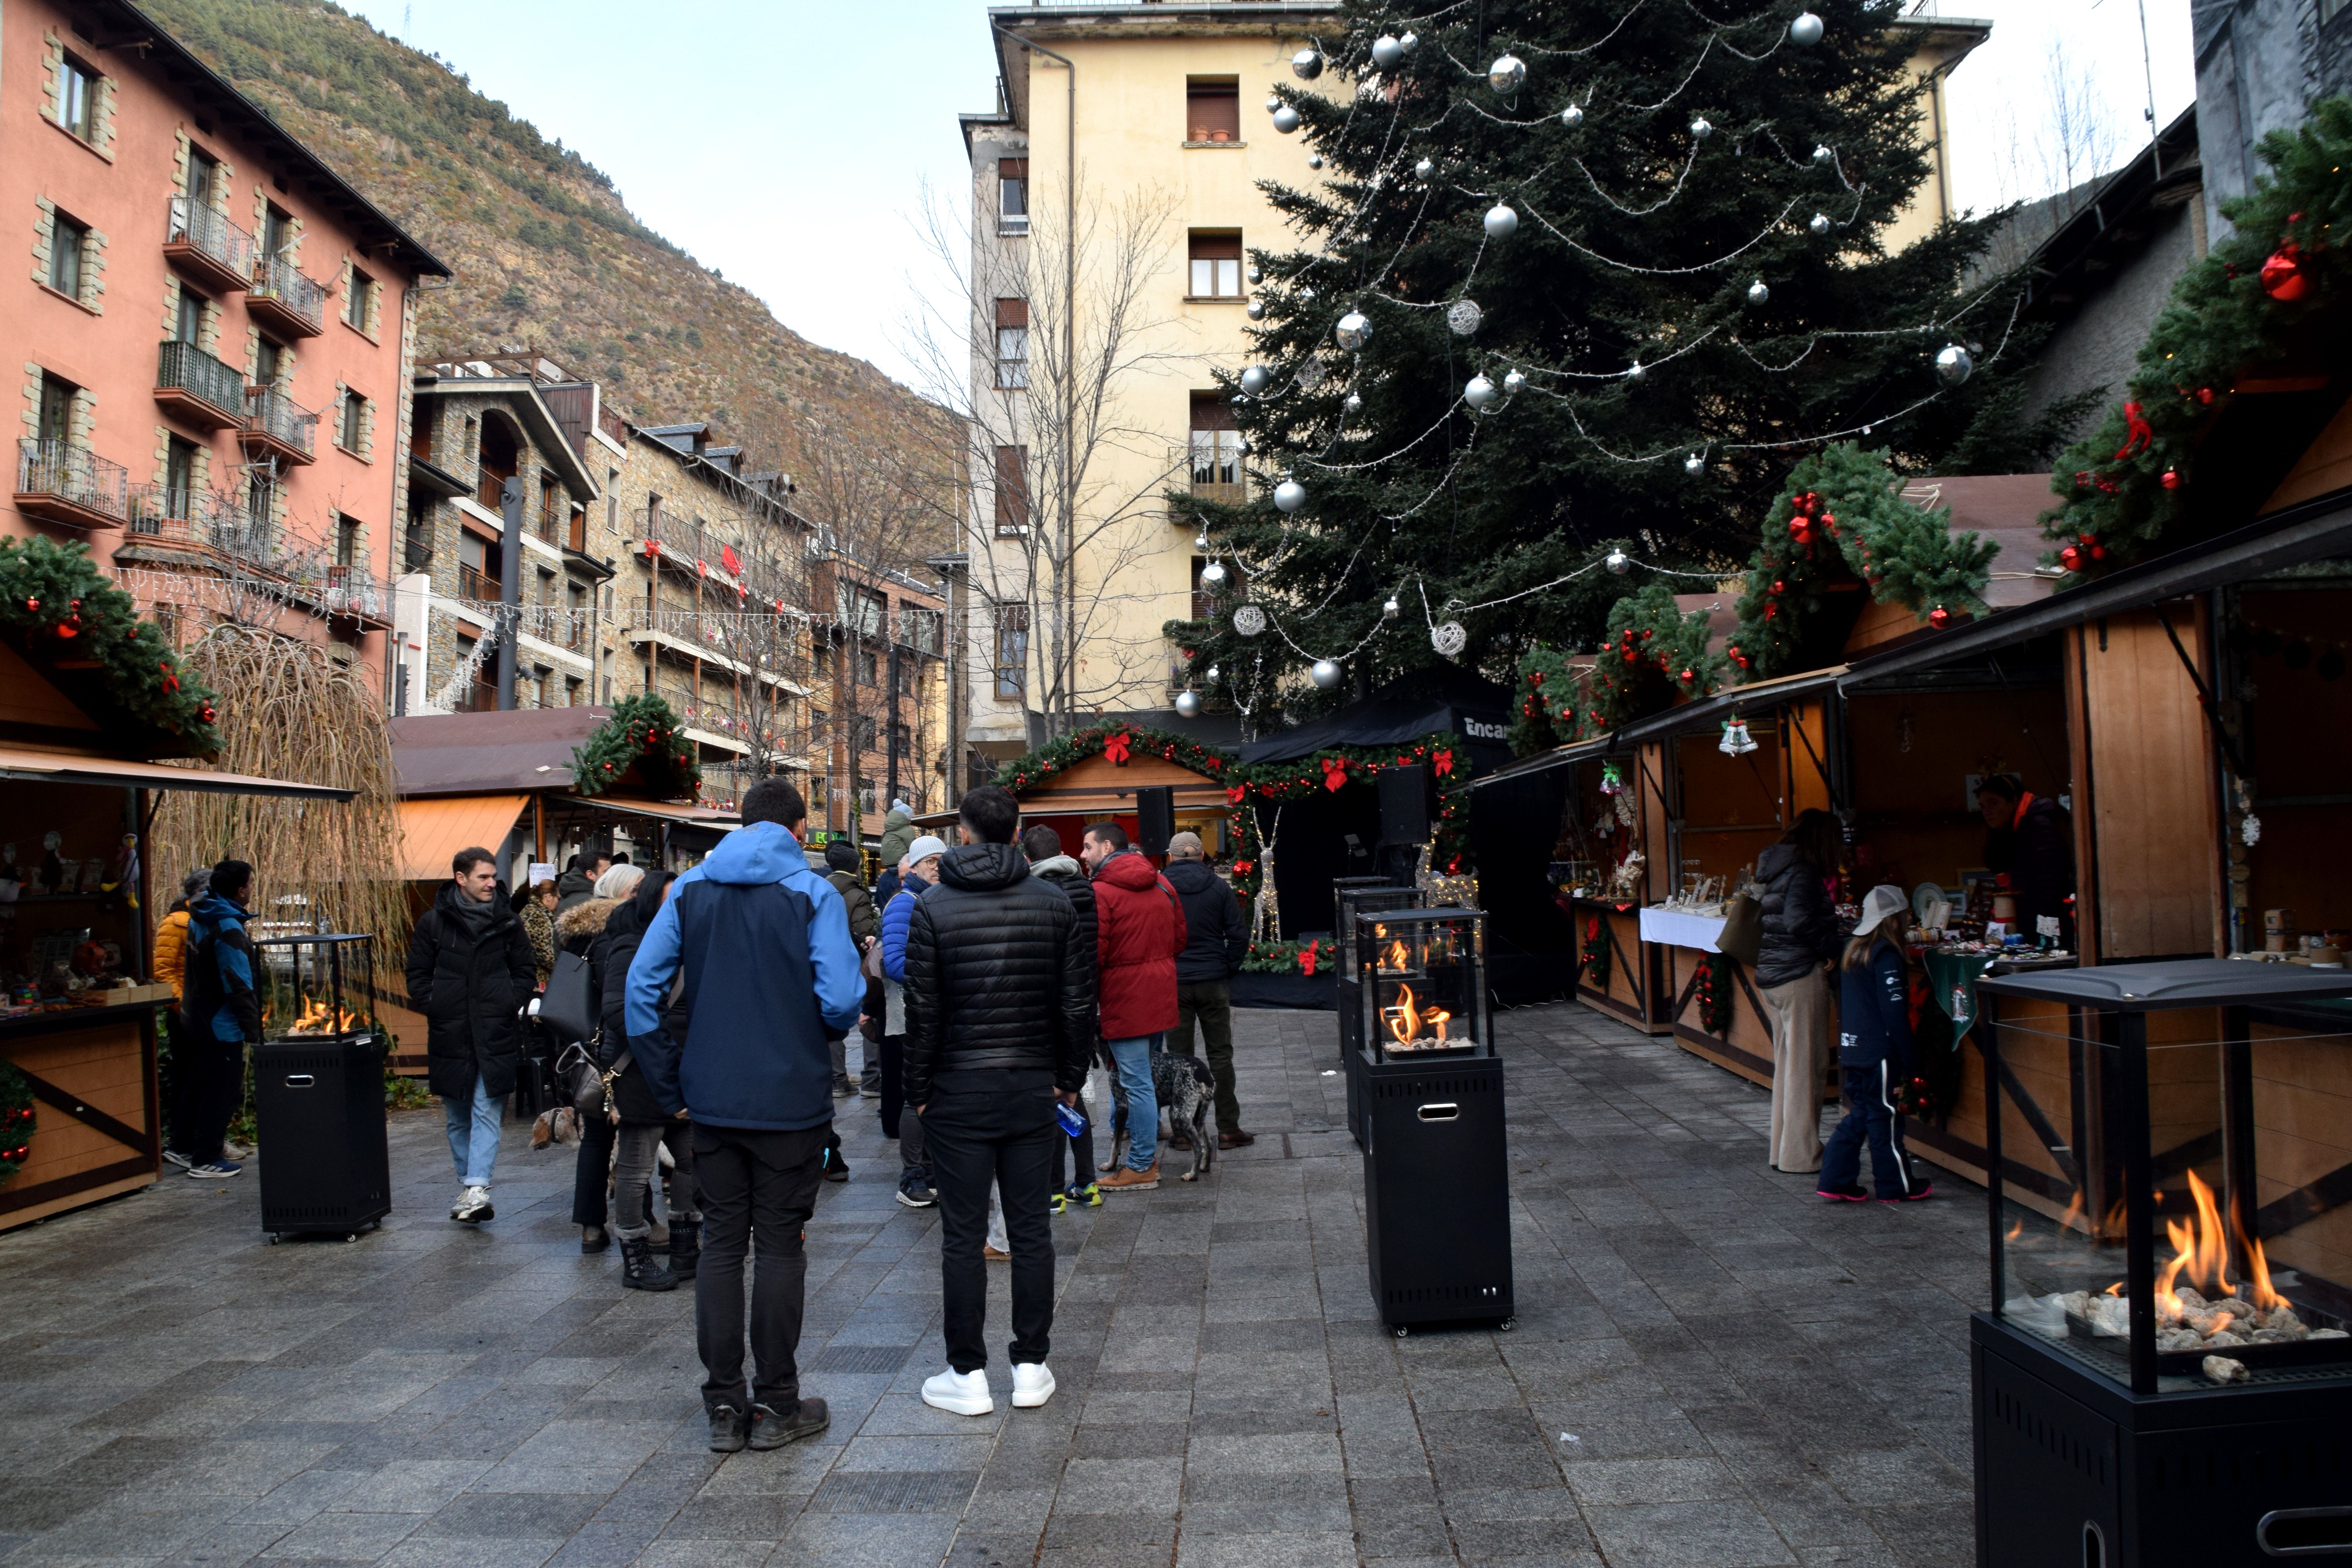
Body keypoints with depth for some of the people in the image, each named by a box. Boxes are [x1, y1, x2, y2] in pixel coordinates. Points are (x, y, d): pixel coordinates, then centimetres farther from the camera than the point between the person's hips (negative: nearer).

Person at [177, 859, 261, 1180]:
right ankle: (205, 1160, 4)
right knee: (224, 1091, -1)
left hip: (197, 1018, 10)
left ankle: (192, 1146, 31)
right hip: (222, 1024, -10)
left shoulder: (200, 917, 6)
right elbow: (239, 985, -23)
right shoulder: (229, 929, -23)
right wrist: (252, 1028, -19)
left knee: (204, 1085, 21)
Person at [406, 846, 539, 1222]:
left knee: (487, 1112, -9)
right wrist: (433, 1007, -3)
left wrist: (512, 1005, -1)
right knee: (457, 1118, 10)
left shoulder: (507, 922, 5)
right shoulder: (434, 922, 4)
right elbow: (418, 974, 10)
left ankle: (477, 1189, -13)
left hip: (496, 1035, -1)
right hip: (450, 1035, 1)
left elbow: (526, 970, 12)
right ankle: (467, 1187, 21)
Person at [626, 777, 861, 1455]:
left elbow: (640, 991, 0)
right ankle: (776, 1405, 14)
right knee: (780, 1245, 6)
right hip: (791, 1101, -3)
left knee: (721, 1242, 12)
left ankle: (724, 1405, 18)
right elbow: (841, 1000, -17)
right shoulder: (812, 893, -8)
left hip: (712, 1101, 3)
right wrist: (845, 1017, 7)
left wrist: (669, 1088, 6)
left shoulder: (690, 889, 4)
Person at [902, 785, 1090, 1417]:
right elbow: (1075, 1002, 3)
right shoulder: (1053, 904, 1)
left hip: (959, 1091, -2)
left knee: (963, 1235, 5)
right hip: (1033, 1087, 3)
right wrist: (1070, 1076, 13)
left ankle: (968, 1375, 13)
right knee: (1032, 1229, 10)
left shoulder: (933, 908, -7)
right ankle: (1032, 1366, 18)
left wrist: (919, 1087, 3)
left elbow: (923, 1010, -7)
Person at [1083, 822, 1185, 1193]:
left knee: (1136, 1083, -1)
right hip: (1159, 995, 8)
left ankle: (1141, 1168, 6)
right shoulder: (1161, 883, 9)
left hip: (1124, 999, -8)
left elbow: (1094, 952, -18)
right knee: (1145, 1076, 18)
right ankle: (1147, 1150, 28)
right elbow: (1179, 937, 14)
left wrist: (1086, 1004, -5)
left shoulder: (1100, 891, -15)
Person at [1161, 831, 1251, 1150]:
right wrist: (1229, 969, 6)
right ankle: (1228, 1129, 10)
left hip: (1173, 983, 0)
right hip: (1213, 982, 0)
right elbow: (1239, 935, -4)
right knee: (1221, 1053, 8)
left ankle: (1183, 1130, 10)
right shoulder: (1219, 887, -2)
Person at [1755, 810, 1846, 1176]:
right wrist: (1839, 944, -14)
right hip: (1800, 976, -9)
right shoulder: (1803, 872, -13)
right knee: (1806, 1066, -1)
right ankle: (1801, 1153, 5)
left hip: (1772, 976, 9)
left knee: (1786, 1064, 16)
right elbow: (1798, 922, -24)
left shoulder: (1774, 869, 14)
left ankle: (1782, 1148, 22)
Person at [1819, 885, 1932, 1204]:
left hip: (1852, 1050, 8)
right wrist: (1907, 1061, -12)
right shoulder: (1886, 956, -15)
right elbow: (1895, 1013, -17)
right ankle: (1897, 1186, 14)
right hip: (1879, 1054, -8)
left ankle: (1836, 1180, 11)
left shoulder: (1852, 951, 11)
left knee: (1860, 1114, 13)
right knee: (1885, 1117, 2)